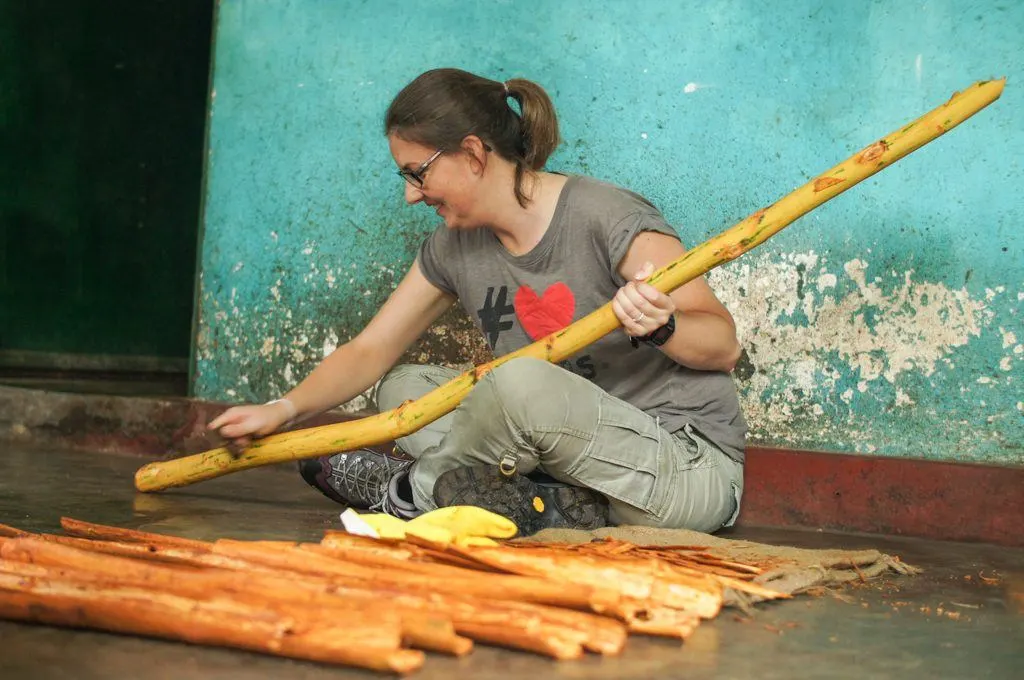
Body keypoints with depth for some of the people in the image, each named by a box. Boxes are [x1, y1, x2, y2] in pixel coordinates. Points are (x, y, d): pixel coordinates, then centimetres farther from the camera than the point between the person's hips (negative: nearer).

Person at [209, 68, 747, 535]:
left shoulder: (610, 220, -16)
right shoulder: (454, 250, 5)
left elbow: (724, 344, -17)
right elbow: (370, 351, 8)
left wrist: (660, 326, -38)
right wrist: (284, 408, -7)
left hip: (694, 470, -7)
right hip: (584, 453, 7)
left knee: (518, 381, -32)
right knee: (403, 389, 3)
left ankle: (416, 490, -4)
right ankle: (555, 506, -16)